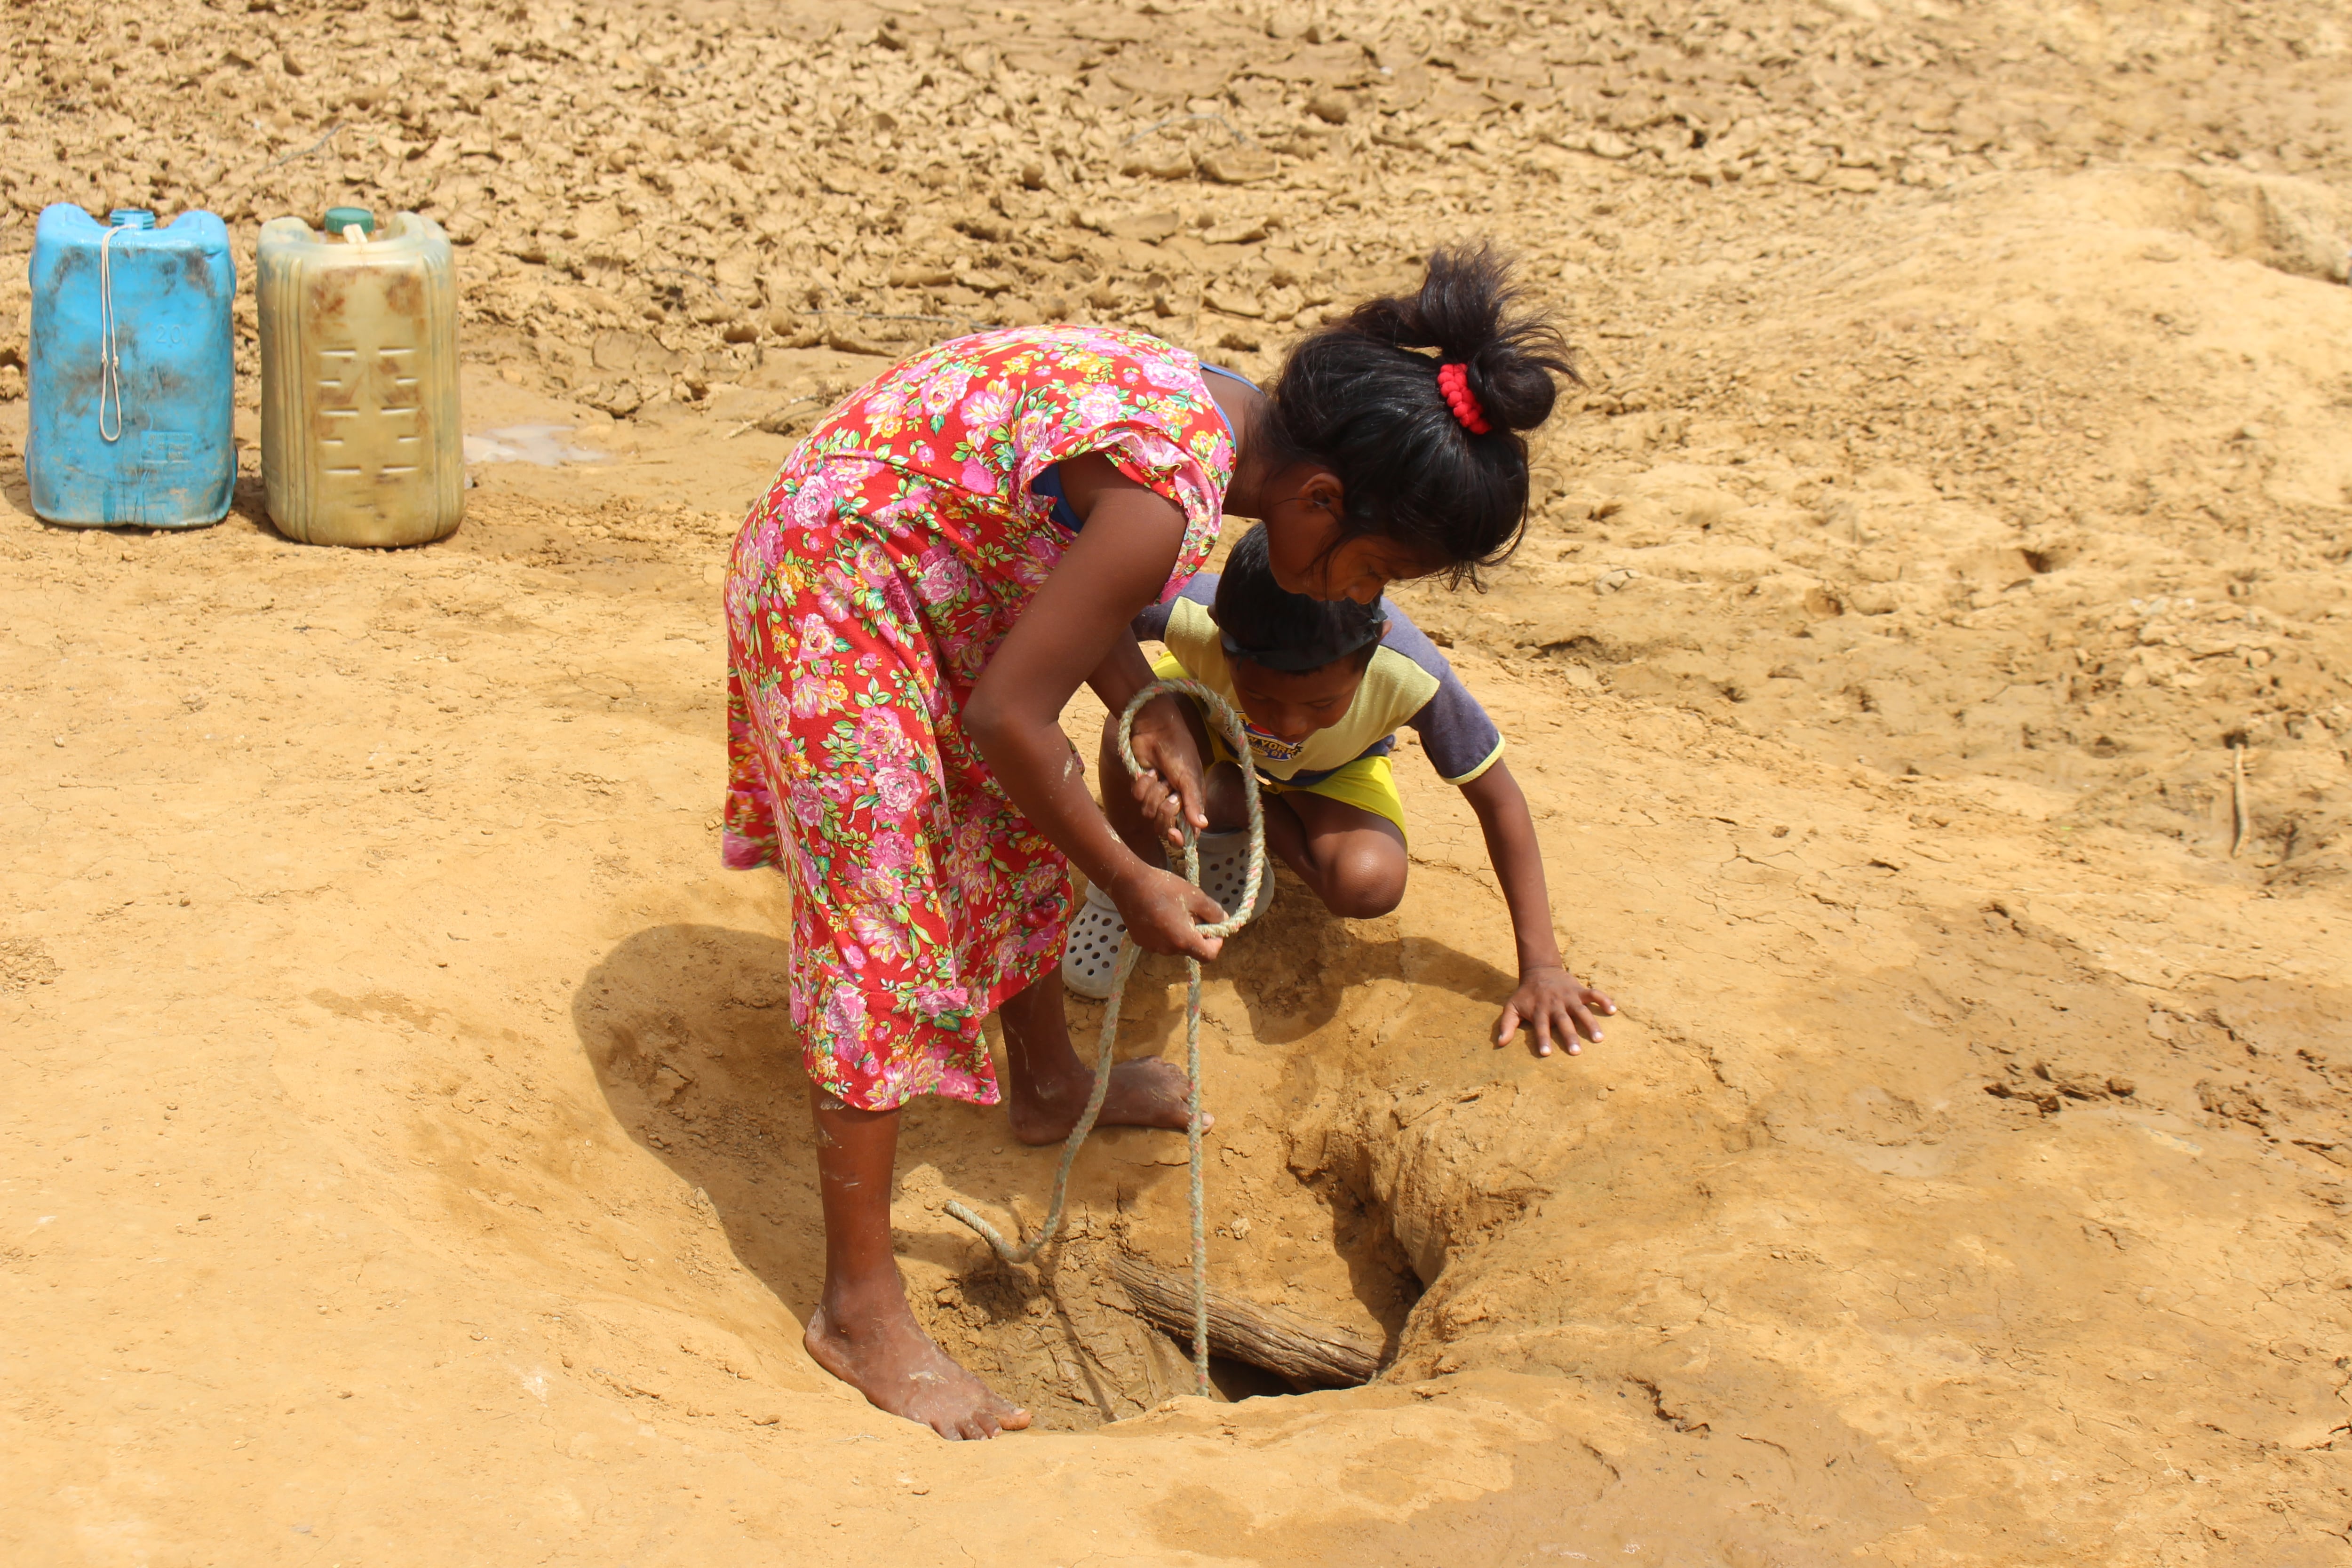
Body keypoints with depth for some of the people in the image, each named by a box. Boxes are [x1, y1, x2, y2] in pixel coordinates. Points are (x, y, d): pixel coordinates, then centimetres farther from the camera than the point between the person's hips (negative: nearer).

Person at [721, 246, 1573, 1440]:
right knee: (886, 937, -6)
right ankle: (860, 1309, 3)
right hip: (837, 590, -10)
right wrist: (1132, 887, -14)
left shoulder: (1223, 412, -4)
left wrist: (1145, 706, -6)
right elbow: (1006, 715, -26)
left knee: (1028, 830, 23)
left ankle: (1047, 1086, 48)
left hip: (936, 568, 10)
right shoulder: (1164, 499, -32)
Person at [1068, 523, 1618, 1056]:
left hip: (1332, 772, 1)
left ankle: (1240, 808, 1)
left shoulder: (1410, 674, -40)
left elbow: (1498, 799, -26)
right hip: (1213, 730, -1)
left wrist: (1541, 964, -26)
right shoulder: (1192, 615, -43)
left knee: (1368, 886, -30)